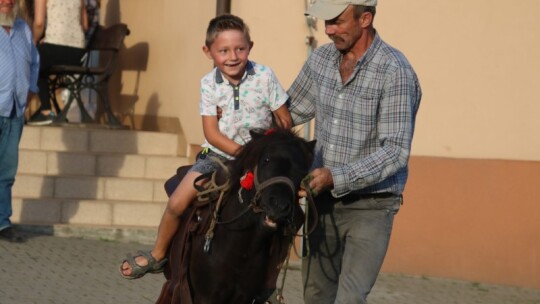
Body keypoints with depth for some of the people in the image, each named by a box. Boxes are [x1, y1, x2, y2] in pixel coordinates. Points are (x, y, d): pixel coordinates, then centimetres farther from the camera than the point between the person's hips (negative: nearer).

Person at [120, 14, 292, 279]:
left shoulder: (264, 76, -10)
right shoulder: (209, 84, -7)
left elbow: (285, 121, -2)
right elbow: (212, 133, -10)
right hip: (218, 155, 1)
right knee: (177, 202, -9)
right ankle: (157, 255, 14)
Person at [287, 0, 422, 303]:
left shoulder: (395, 72, -18)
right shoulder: (321, 60, 2)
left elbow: (395, 151, -22)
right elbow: (293, 110, 19)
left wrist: (336, 176, -29)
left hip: (370, 207, -6)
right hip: (324, 201, 7)